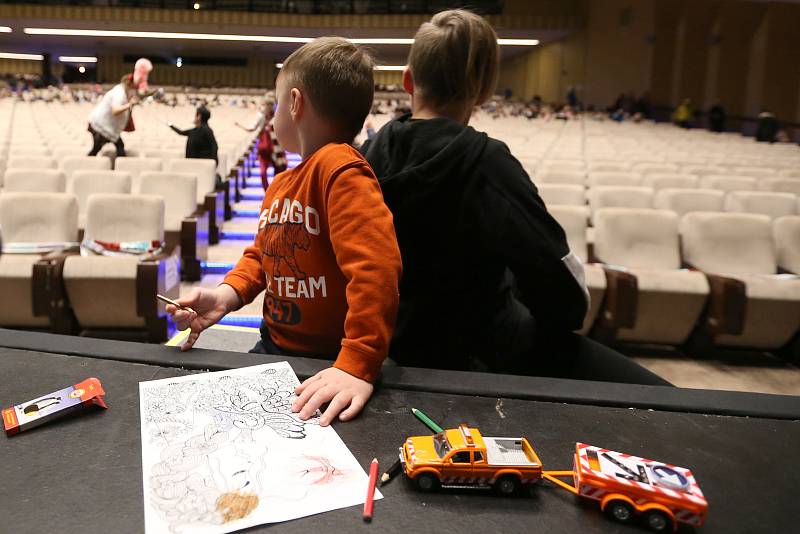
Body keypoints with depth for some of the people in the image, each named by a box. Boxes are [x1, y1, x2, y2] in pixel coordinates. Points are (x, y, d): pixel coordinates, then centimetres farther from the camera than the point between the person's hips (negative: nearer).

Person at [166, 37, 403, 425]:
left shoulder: (339, 167, -19)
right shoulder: (282, 182, 12)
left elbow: (375, 267, -30)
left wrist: (358, 366, -37)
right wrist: (226, 294, -3)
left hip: (326, 364, -8)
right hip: (273, 346, 9)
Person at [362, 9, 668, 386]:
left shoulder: (371, 154, -6)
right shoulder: (485, 162, -24)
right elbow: (560, 280, -23)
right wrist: (563, 321, -1)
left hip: (402, 343, 8)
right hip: (480, 350, -7)